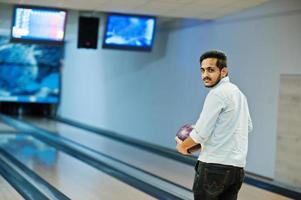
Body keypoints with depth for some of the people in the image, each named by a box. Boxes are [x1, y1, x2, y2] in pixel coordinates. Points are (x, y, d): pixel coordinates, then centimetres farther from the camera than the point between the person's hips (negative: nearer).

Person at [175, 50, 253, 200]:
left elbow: (201, 133, -16)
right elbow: (248, 127, 26)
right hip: (238, 168, 8)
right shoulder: (237, 93, 14)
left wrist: (182, 146, 2)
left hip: (215, 167, -8)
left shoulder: (217, 93, -14)